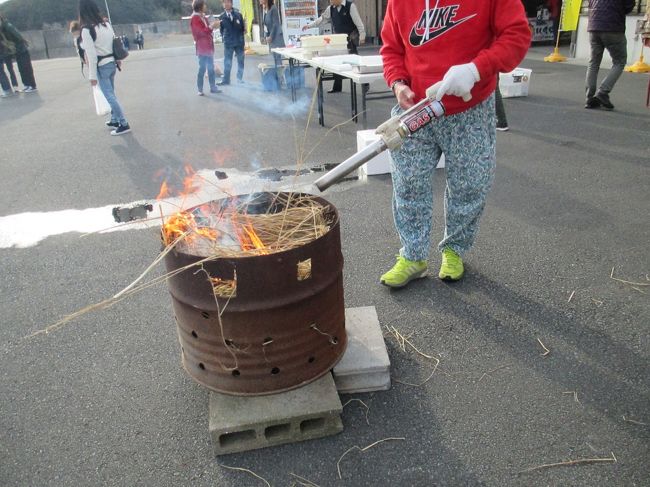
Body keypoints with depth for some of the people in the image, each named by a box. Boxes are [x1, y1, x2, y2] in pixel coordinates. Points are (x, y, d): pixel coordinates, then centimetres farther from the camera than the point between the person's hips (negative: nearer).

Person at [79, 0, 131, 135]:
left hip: (101, 67, -7)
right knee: (111, 94, 18)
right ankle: (114, 120, 27)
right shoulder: (107, 24, 3)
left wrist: (92, 75, -13)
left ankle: (124, 124, -3)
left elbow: (91, 55, -18)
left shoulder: (86, 29, -16)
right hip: (112, 63, 7)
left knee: (110, 96, -2)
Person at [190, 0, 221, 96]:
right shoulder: (195, 18, -11)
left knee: (211, 68, 11)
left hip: (209, 47, 8)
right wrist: (211, 26, -20)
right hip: (202, 48, -8)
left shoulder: (204, 17, 16)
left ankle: (213, 87, 18)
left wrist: (213, 25, 8)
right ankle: (200, 90, -1)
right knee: (202, 68, -6)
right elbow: (201, 32, -19)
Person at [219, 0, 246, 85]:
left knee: (240, 60, 8)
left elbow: (242, 27, 4)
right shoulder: (222, 17, 2)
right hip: (228, 43, -1)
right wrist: (224, 38, 0)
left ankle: (240, 78, 20)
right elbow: (221, 29, 8)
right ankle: (226, 80, 4)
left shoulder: (238, 15, 2)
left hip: (239, 41, 1)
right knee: (227, 62, 0)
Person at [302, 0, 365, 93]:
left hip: (350, 38, -6)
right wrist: (309, 26, 7)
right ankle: (337, 87, 17)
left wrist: (362, 36, -16)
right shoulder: (330, 9, 3)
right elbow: (322, 19, 11)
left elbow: (358, 21, -13)